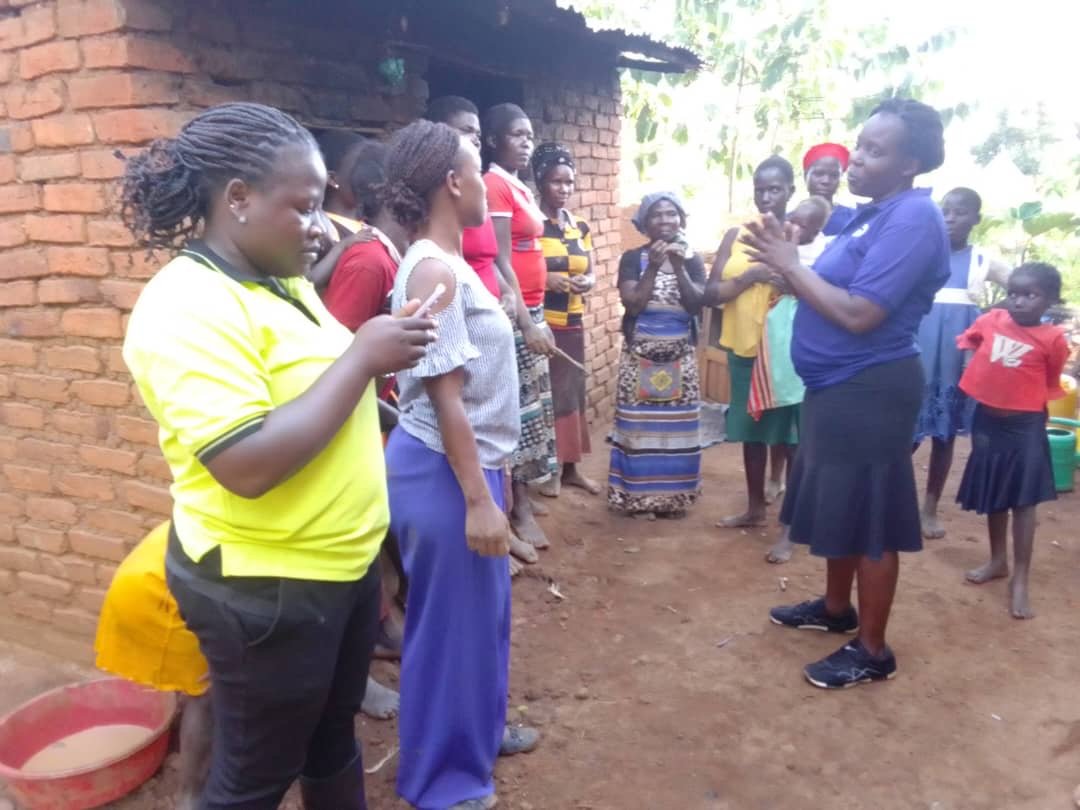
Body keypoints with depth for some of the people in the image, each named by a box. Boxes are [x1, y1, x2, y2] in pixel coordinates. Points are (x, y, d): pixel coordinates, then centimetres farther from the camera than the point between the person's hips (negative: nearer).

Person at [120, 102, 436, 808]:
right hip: (264, 589, -8)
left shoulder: (282, 284, 7)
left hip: (344, 563, 9)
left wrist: (379, 358, -1)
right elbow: (248, 465, -30)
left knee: (334, 734, 25)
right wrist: (362, 357, -25)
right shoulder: (187, 306, -22)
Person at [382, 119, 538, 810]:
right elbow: (443, 394, -23)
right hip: (444, 470, -10)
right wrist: (477, 498, -22)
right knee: (451, 619, 6)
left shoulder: (447, 263, 10)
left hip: (467, 461, 10)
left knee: (482, 610, 22)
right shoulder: (435, 270, -20)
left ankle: (479, 729, 43)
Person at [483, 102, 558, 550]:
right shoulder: (494, 185, -12)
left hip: (531, 309, 9)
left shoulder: (521, 188, 15)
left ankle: (522, 495, 22)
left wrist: (537, 317, 11)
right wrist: (526, 323, -21)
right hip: (511, 313, -9)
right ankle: (519, 507, 4)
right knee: (517, 404, -4)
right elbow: (500, 263, -18)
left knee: (531, 402, 12)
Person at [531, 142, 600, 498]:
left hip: (573, 322, 6)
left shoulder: (580, 227, 11)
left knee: (573, 391, 10)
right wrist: (546, 280, -22)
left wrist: (587, 281, -5)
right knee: (546, 393, -3)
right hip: (540, 323, -6)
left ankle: (571, 466, 21)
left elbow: (591, 271, 17)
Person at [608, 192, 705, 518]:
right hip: (640, 355, -2)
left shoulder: (693, 261, 5)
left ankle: (673, 496, 20)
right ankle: (639, 497, 12)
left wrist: (679, 267, -16)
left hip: (680, 357, 2)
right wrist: (653, 268, -17)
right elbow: (632, 305, -13)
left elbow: (696, 305, -8)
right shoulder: (632, 258, -2)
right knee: (640, 424, 0)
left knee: (676, 426, 7)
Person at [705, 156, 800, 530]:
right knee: (752, 429, 13)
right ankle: (756, 508, 27)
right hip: (744, 349, 4)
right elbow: (710, 295, 0)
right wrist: (750, 276, -15)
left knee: (790, 431, 2)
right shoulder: (736, 236, 6)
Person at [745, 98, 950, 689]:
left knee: (870, 519, 1)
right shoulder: (874, 214, 13)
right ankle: (836, 608, 40)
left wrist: (791, 266, -16)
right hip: (839, 386, 10)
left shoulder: (912, 220, -18)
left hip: (869, 391, -10)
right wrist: (786, 262, -1)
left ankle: (872, 651, 17)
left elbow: (859, 313, -25)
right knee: (841, 507, 22)